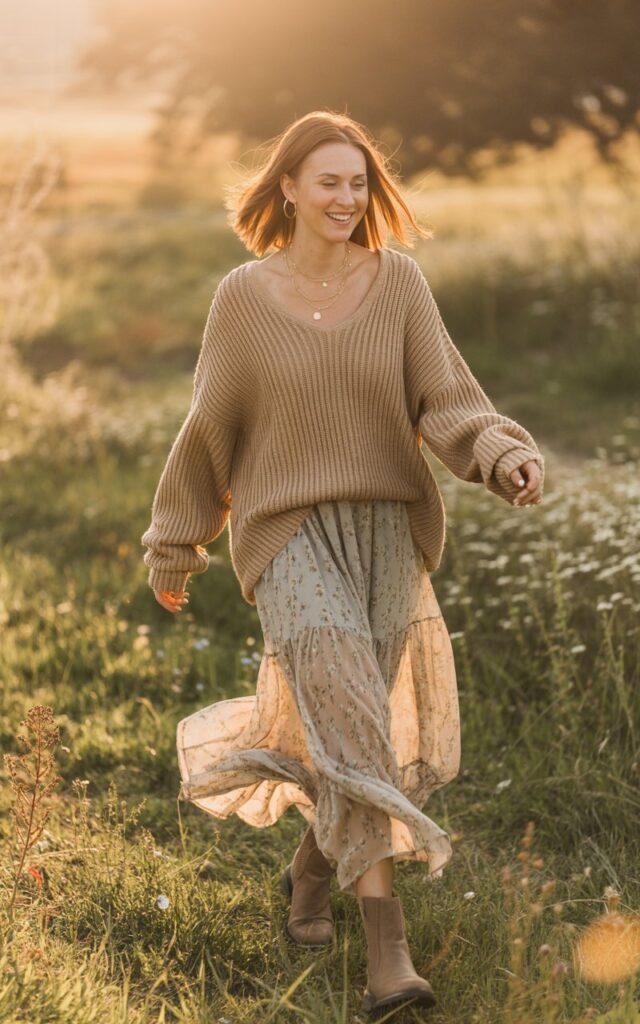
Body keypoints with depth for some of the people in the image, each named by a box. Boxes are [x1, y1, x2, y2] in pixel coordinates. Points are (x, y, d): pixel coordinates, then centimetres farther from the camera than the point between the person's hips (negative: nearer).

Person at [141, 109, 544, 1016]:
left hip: (385, 531, 3)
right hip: (291, 534, -3)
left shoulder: (398, 280, 1)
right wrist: (173, 552, 12)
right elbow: (208, 431, 6)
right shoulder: (243, 297, -2)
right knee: (349, 725, -21)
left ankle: (311, 871, 37)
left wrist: (509, 462, -26)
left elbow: (447, 406, -5)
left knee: (362, 730, 4)